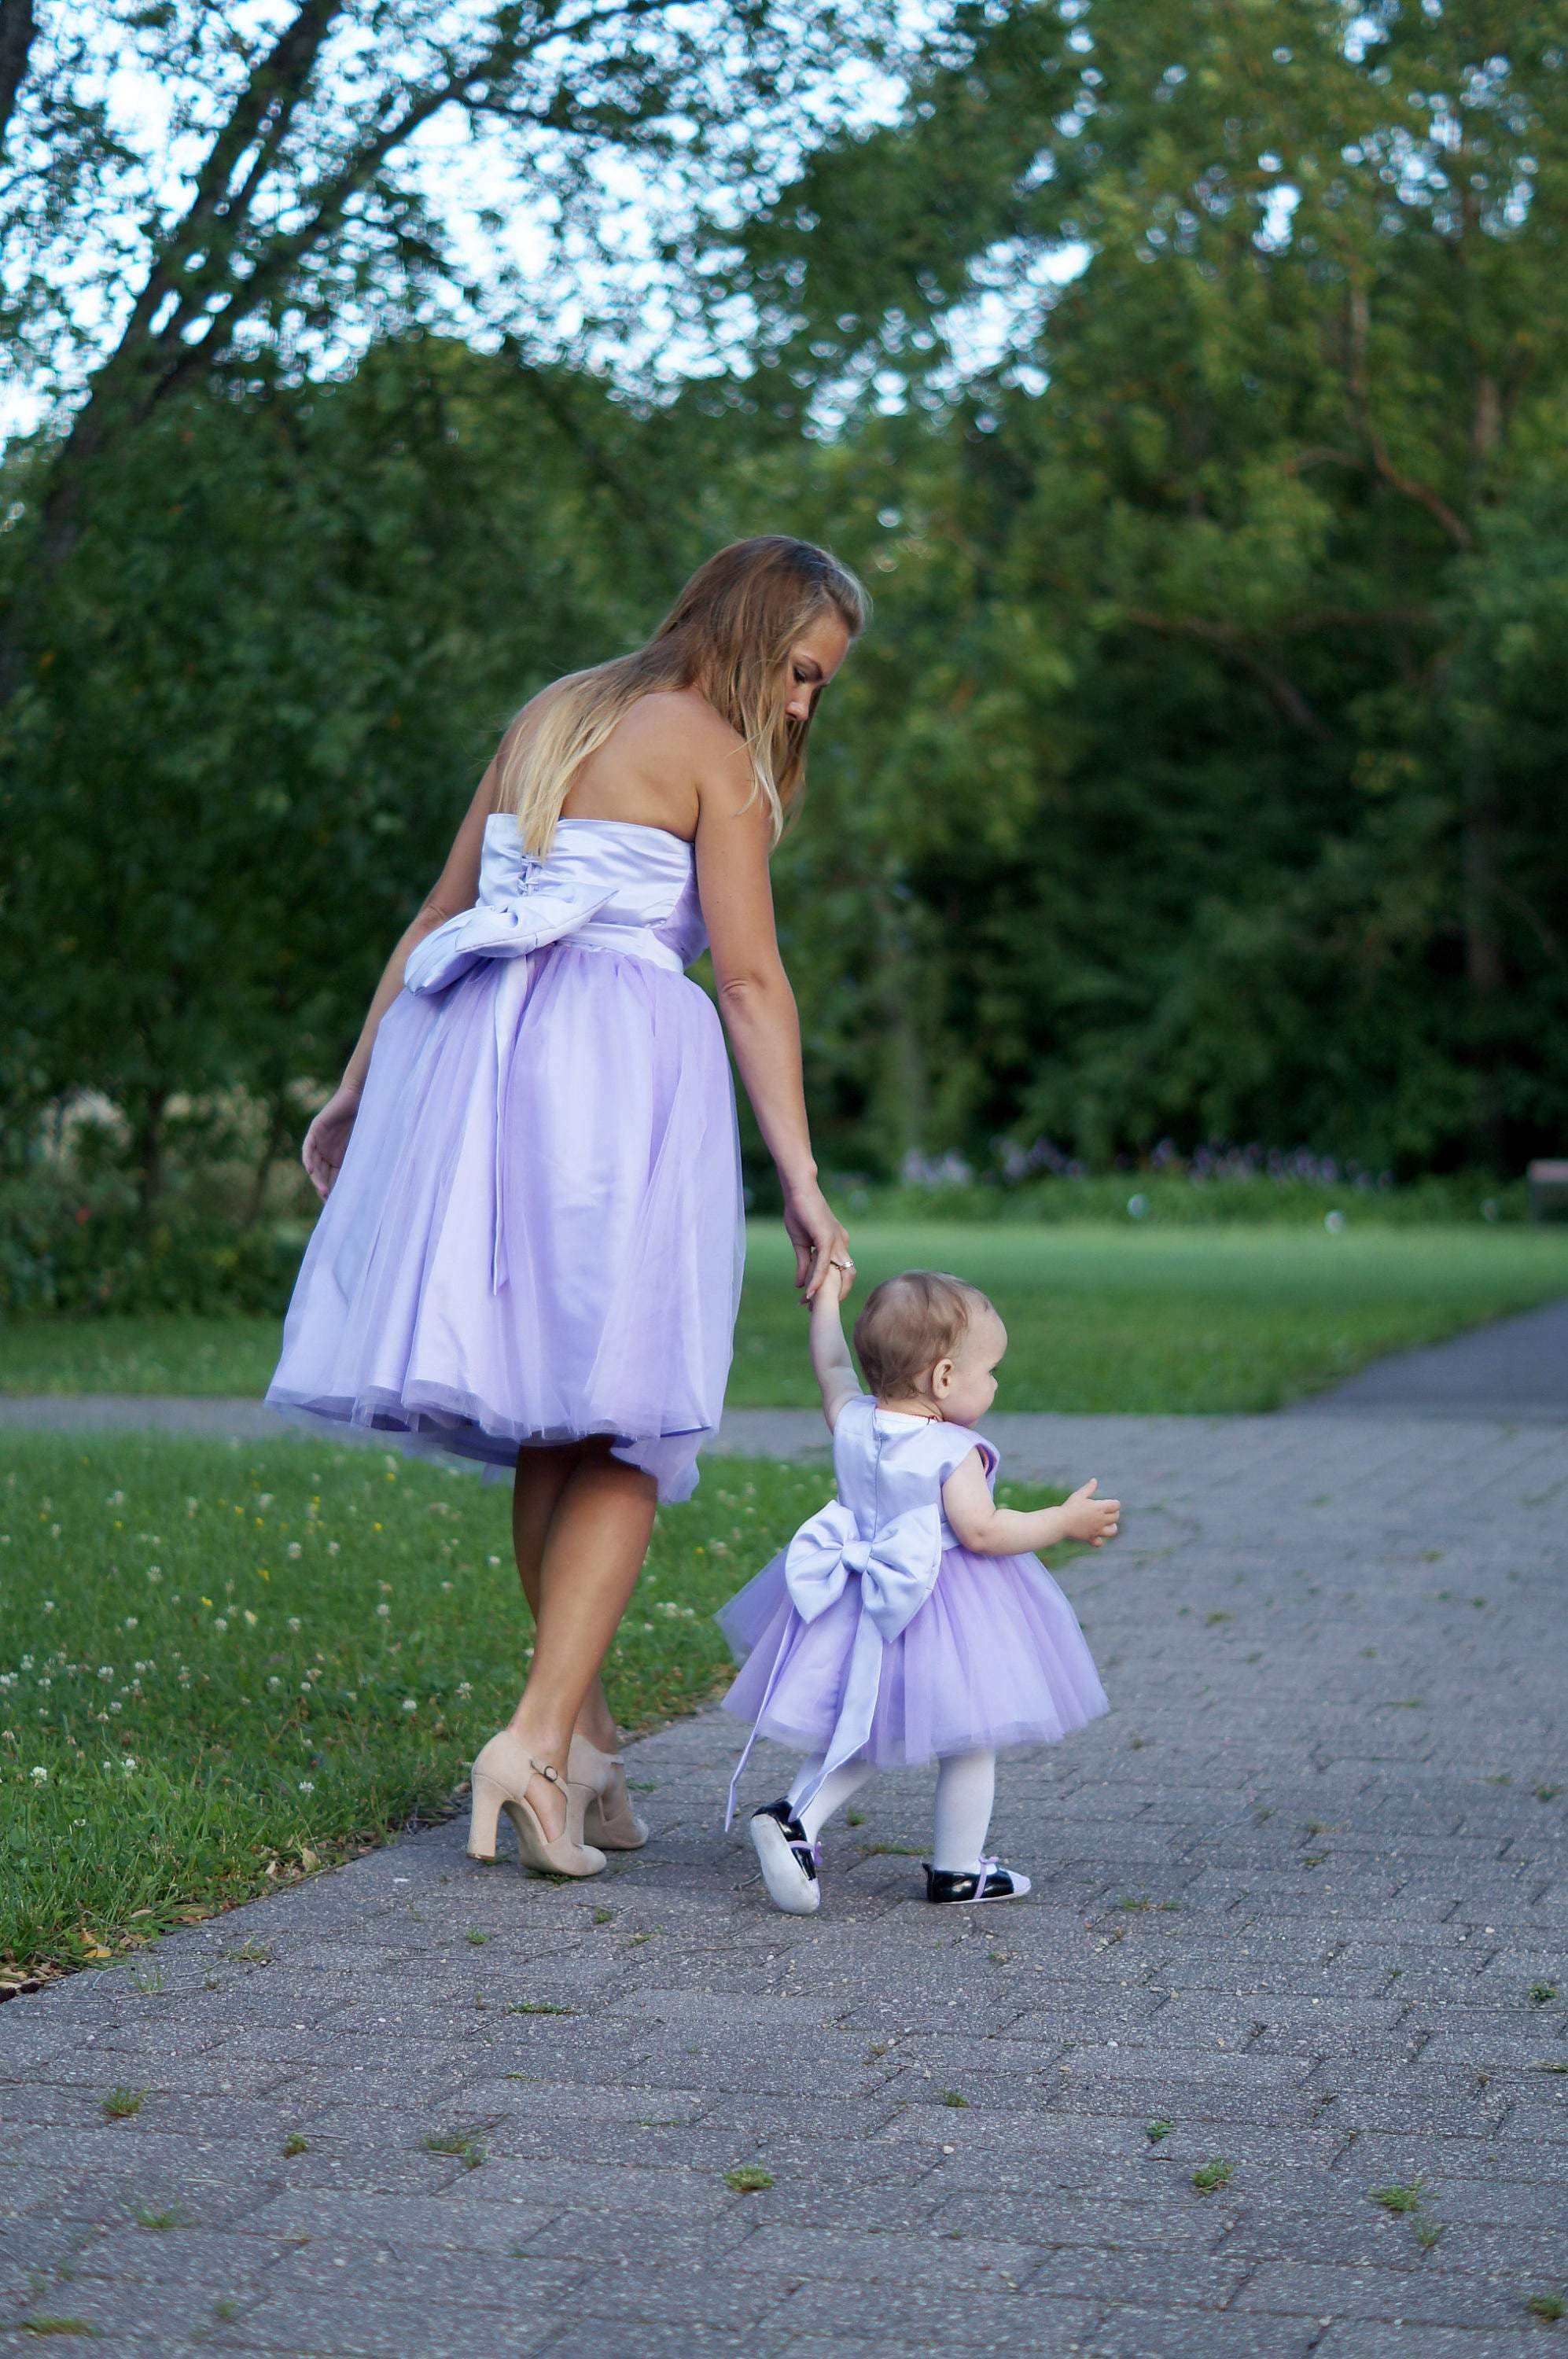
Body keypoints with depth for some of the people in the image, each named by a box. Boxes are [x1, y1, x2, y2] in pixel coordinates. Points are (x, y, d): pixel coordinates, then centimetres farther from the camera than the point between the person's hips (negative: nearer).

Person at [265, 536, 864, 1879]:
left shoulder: (549, 717, 21)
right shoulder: (712, 749, 1)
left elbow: (440, 918, 22)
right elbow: (749, 976, -7)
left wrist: (360, 1087, 26)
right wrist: (801, 1180, -9)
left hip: (478, 1057, 7)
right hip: (621, 1067, -7)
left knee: (546, 1418, 10)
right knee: (624, 1424, -4)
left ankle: (584, 1732, 13)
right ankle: (539, 1736, -15)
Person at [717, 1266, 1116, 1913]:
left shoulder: (852, 1423, -1)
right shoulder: (953, 1452, -19)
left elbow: (832, 1366, 16)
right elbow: (981, 1530, -23)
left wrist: (827, 1299, 32)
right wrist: (1065, 1521, -14)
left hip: (861, 1610, 6)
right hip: (942, 1616, -6)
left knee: (856, 1737, 17)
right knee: (967, 1742, 11)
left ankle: (794, 1816, -4)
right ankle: (956, 1870, 20)